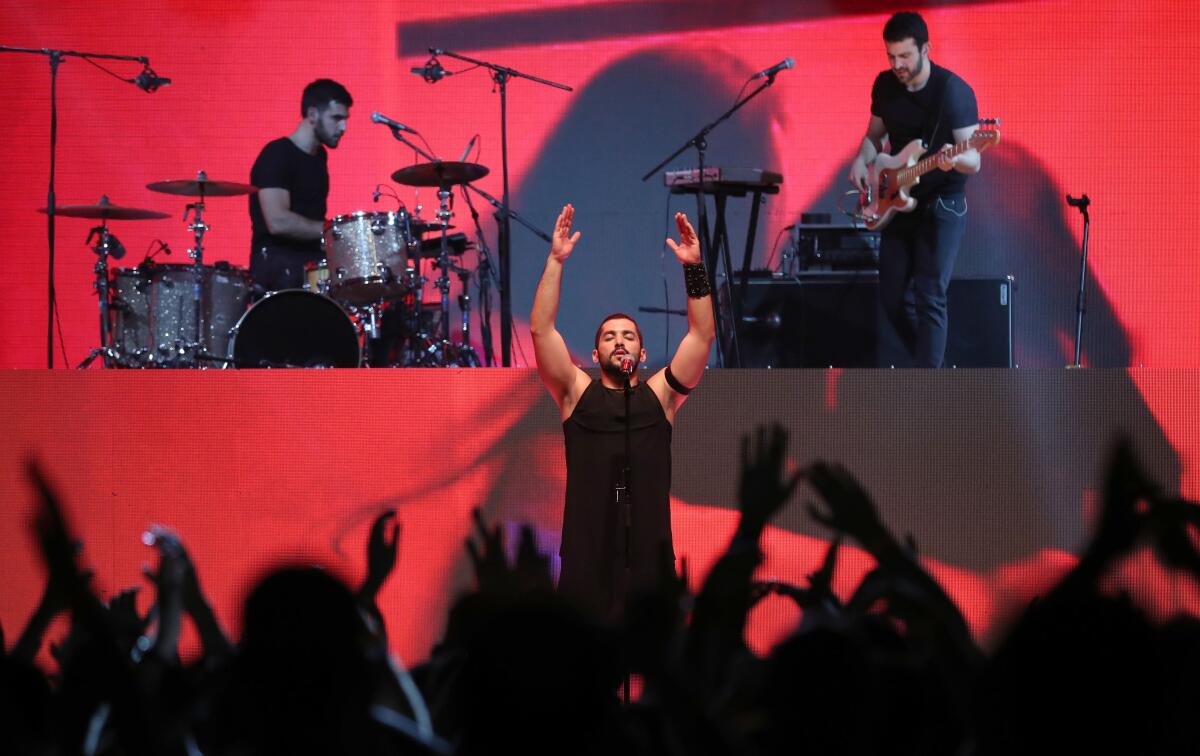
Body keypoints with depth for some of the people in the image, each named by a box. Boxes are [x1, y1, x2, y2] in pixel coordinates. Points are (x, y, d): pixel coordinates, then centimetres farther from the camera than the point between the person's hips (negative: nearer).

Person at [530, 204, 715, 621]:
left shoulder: (659, 395, 13)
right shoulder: (578, 394, 11)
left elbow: (703, 334, 5)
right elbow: (541, 329, 2)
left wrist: (694, 268, -5)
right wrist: (556, 260, -5)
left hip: (648, 561, 1)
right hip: (586, 563, -1)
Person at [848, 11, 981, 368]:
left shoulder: (954, 91, -17)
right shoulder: (884, 85, 1)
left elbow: (973, 161, -21)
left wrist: (956, 161, -44)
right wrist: (862, 160, -4)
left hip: (942, 207, -6)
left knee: (929, 298, -13)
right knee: (892, 297, 7)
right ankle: (930, 367, 24)